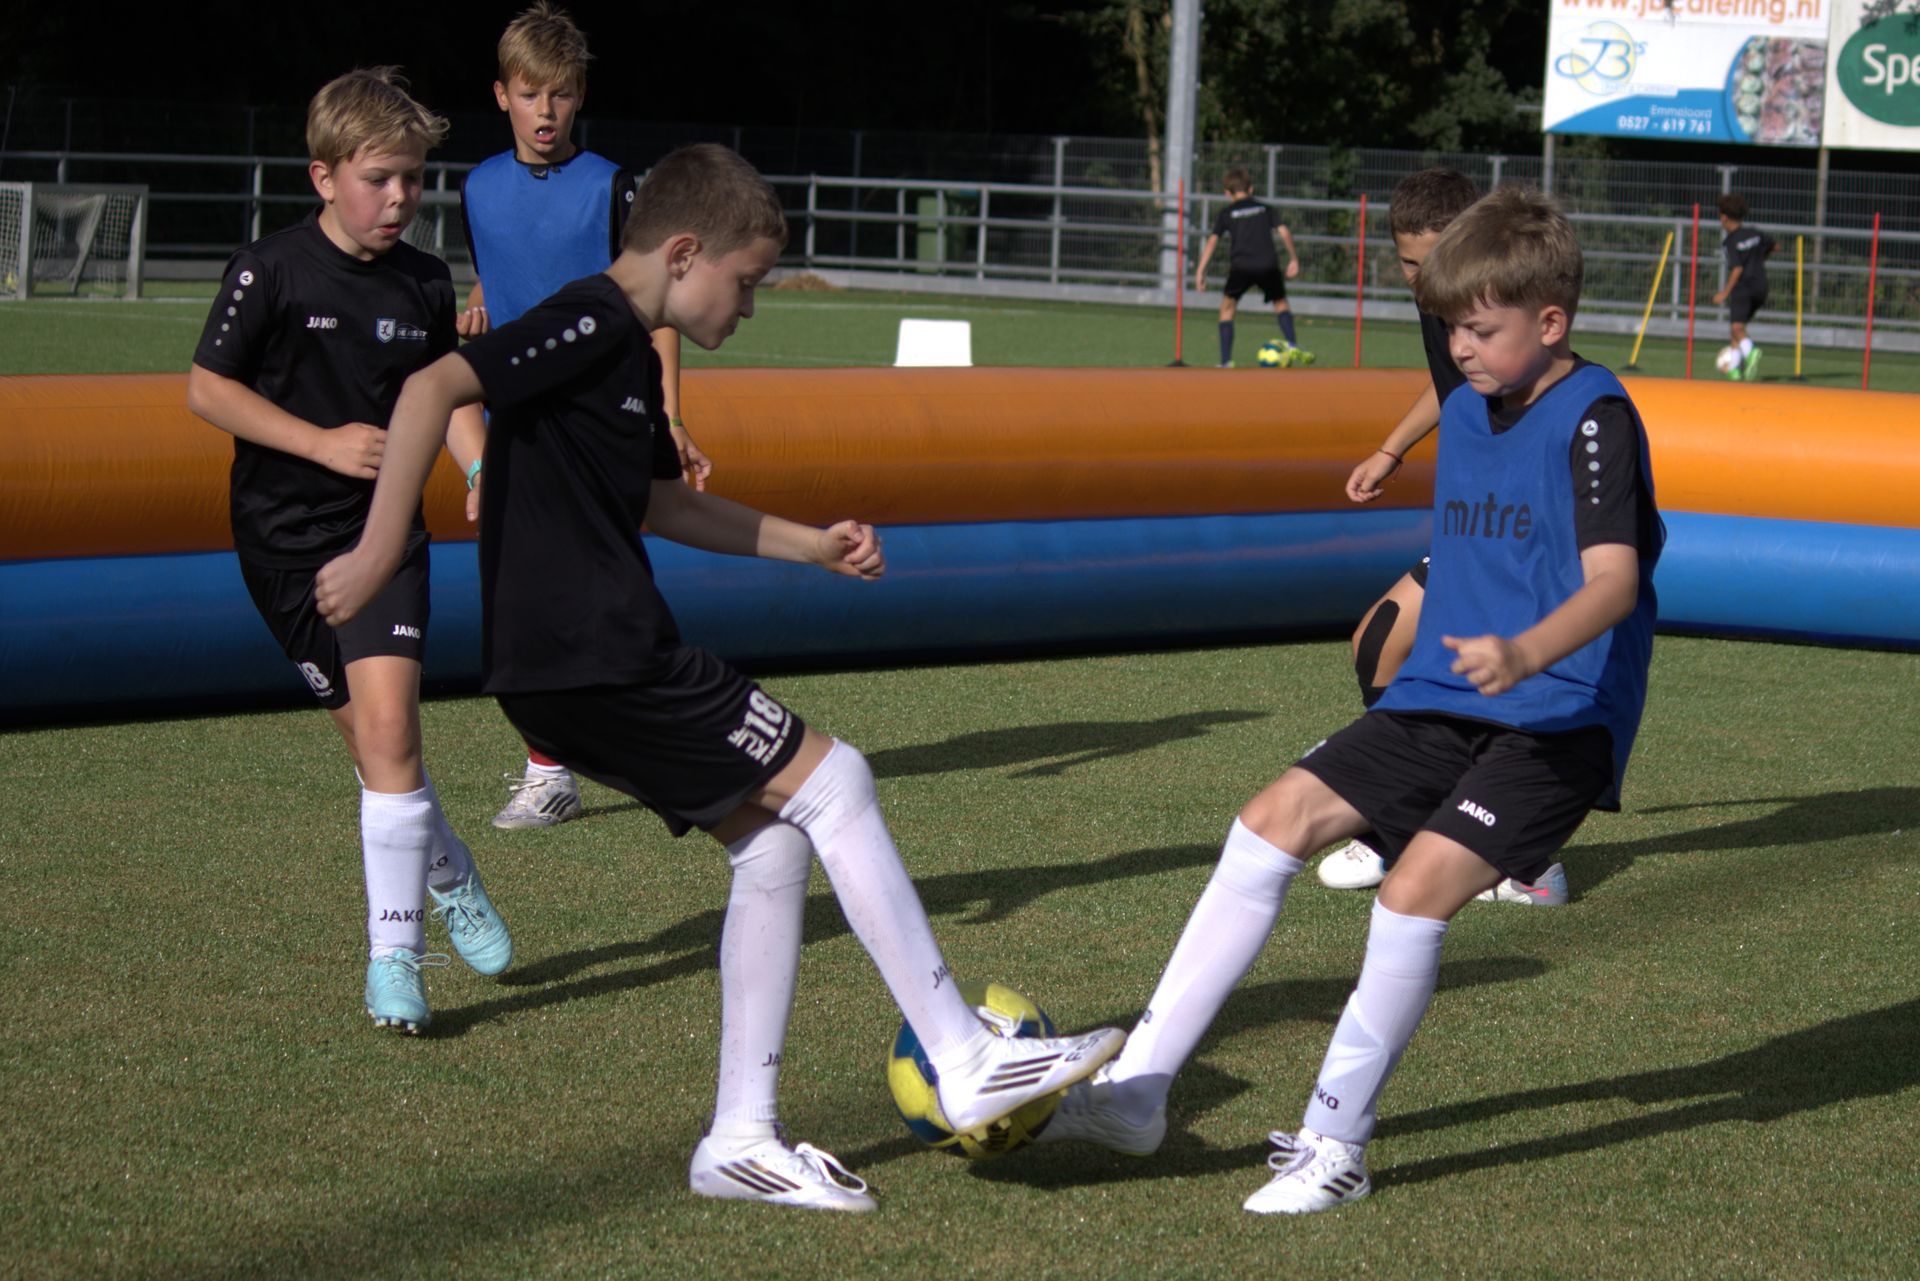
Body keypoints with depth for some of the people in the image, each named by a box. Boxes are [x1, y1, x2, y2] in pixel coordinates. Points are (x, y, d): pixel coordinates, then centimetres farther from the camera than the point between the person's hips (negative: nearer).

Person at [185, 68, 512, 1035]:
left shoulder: (425, 284, 3)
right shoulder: (271, 271, -8)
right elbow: (206, 387, -8)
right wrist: (323, 442, -16)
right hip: (284, 537, -1)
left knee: (388, 727, -15)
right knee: (368, 740, 5)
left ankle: (393, 955, -9)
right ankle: (451, 880, 33)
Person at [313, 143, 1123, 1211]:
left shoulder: (629, 352, 20)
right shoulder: (591, 327, -13)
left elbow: (660, 501, 35)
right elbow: (432, 390, -25)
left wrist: (810, 545, 33)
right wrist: (381, 551, -27)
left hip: (589, 670, 10)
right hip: (597, 665, -10)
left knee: (772, 838, 11)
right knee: (830, 779, -7)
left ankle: (743, 1140, 13)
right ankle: (968, 1063, -5)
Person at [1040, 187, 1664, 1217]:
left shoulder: (1593, 418, -14)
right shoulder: (1462, 413, 12)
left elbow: (1613, 579, -28)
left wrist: (1525, 652, -45)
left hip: (1562, 717, -8)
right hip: (1445, 701, 8)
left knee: (1418, 886, -24)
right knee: (1279, 816, -3)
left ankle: (1336, 1142, -7)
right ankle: (1137, 1091, -1)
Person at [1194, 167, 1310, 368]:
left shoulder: (1227, 213, 13)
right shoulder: (1264, 208, 18)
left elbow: (1213, 240, 1)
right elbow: (1284, 231, 9)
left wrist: (1200, 271, -1)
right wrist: (1293, 259, 16)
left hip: (1241, 266, -2)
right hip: (1268, 264, 2)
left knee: (1227, 308, 12)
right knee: (1280, 303, 22)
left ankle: (1226, 363, 3)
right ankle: (1292, 346, 1)